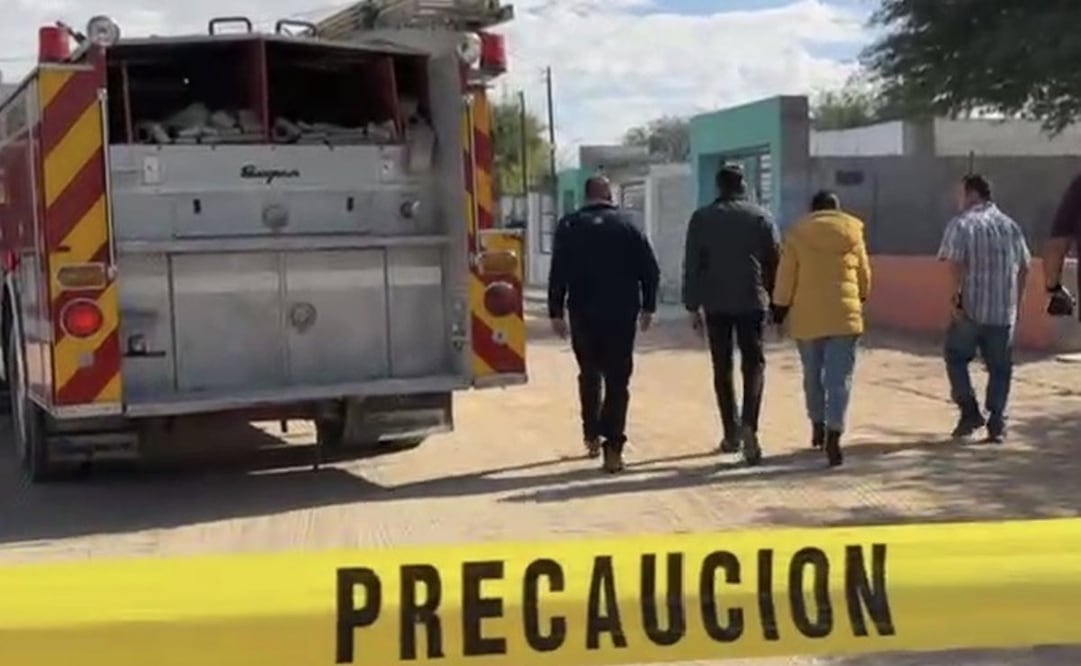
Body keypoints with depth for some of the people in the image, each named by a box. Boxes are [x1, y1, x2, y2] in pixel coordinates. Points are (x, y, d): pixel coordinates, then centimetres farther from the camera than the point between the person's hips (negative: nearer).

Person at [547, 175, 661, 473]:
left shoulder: (569, 226, 2)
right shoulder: (627, 225, 3)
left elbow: (558, 273, -4)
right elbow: (650, 269, 1)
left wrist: (556, 312, -1)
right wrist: (648, 307, 9)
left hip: (583, 314, 1)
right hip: (622, 314, -1)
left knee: (589, 375, 20)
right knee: (617, 380, 0)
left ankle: (591, 435, 23)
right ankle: (613, 448, -7)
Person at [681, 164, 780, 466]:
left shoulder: (702, 218, 3)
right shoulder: (761, 217, 3)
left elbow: (692, 266, 0)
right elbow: (774, 263, 3)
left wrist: (693, 306, 5)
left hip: (716, 305, 1)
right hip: (752, 302, -1)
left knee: (722, 368, 11)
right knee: (754, 365, 3)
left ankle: (731, 434, 14)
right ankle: (748, 425, -18)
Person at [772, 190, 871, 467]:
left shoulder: (796, 234, 1)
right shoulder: (852, 233, 5)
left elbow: (785, 278, -1)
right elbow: (864, 275, 13)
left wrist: (780, 307, 11)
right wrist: (860, 298, 31)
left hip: (807, 317, 0)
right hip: (844, 315, 0)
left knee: (813, 374, 18)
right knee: (839, 378, -4)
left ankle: (818, 425, 29)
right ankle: (833, 435, -16)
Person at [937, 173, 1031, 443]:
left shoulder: (962, 224, -6)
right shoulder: (1010, 225, 12)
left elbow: (956, 264, -17)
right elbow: (1024, 267, 12)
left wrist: (954, 296, -12)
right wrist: (1016, 300, 18)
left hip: (970, 309, -4)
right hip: (1004, 311, 4)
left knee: (956, 358, 14)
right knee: (1000, 368, 9)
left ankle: (970, 412, 6)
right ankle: (996, 425, 6)